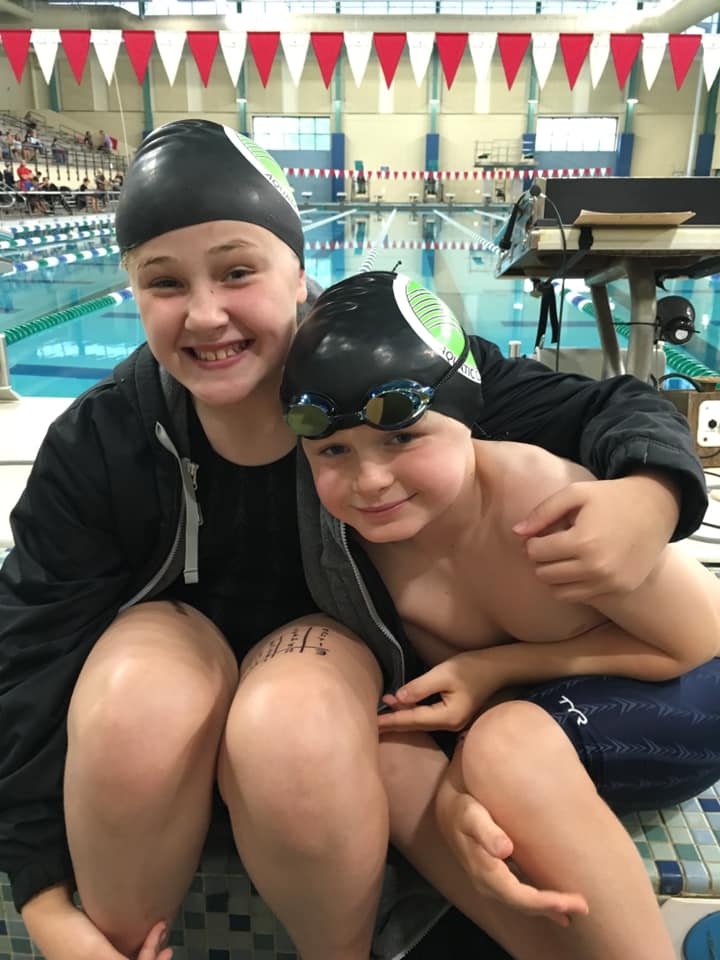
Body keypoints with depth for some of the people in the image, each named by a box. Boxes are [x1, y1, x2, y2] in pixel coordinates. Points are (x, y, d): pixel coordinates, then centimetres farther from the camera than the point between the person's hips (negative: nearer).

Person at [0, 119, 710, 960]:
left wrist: (650, 493, -39)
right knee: (133, 715, -34)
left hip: (338, 640, 0)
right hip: (172, 637, 1)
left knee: (293, 733, -35)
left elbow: (607, 410, -14)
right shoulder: (96, 446, -19)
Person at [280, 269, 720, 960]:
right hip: (529, 710, 5)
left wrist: (498, 665, -23)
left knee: (507, 745, -32)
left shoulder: (545, 502, -30)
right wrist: (451, 784, -24)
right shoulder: (355, 533, -16)